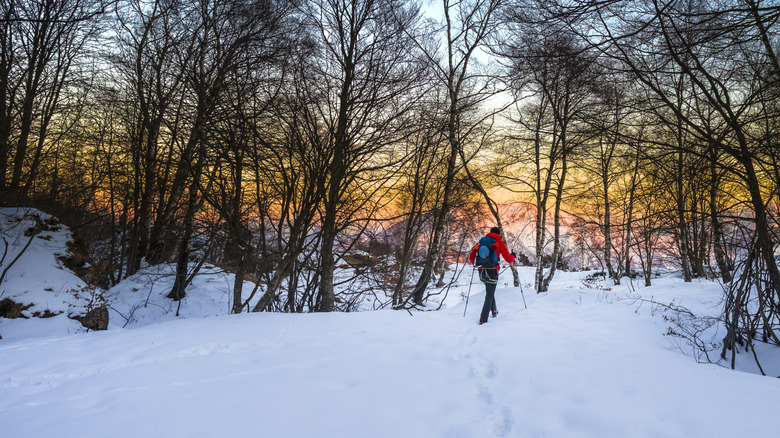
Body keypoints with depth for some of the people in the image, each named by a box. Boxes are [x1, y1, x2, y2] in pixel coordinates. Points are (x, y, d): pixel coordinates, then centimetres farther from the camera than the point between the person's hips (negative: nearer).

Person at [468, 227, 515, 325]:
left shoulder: (481, 242, 12)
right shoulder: (499, 243, 2)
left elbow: (471, 256, 11)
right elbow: (509, 259, 1)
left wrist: (475, 264, 32)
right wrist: (513, 256, 24)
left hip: (481, 272, 5)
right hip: (492, 272, -4)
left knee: (490, 290, 31)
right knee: (489, 296, 1)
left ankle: (493, 310, 34)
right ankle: (483, 320, -5)